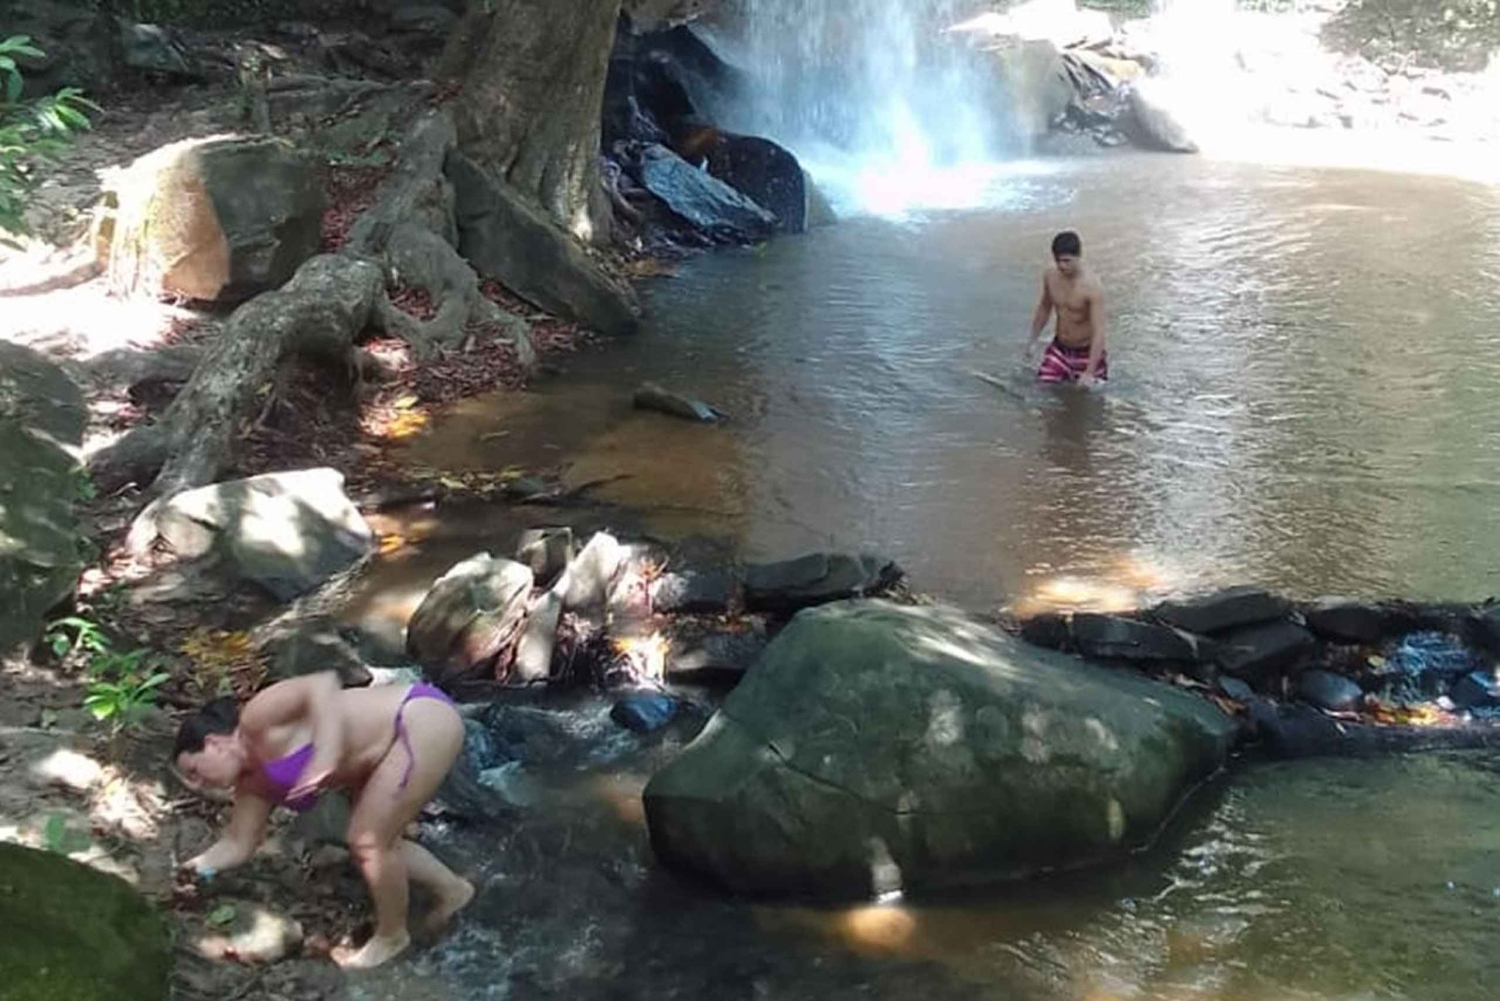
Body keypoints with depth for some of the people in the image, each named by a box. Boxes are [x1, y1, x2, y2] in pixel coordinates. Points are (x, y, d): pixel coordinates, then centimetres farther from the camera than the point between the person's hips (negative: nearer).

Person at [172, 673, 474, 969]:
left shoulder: (256, 721, -16)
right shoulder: (254, 783, 11)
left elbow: (324, 682, -28)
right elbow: (237, 845, 15)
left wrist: (326, 754, -37)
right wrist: (192, 867, 4)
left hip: (424, 719, -10)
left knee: (370, 843, -3)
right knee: (376, 843, 16)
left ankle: (392, 936, 20)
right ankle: (451, 890, 36)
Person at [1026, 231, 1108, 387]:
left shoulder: (1092, 289, -26)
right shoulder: (1050, 276, -8)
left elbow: (1099, 332, -30)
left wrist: (1090, 373, -37)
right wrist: (1033, 341, 14)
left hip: (1086, 352, -4)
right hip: (1059, 348, 4)